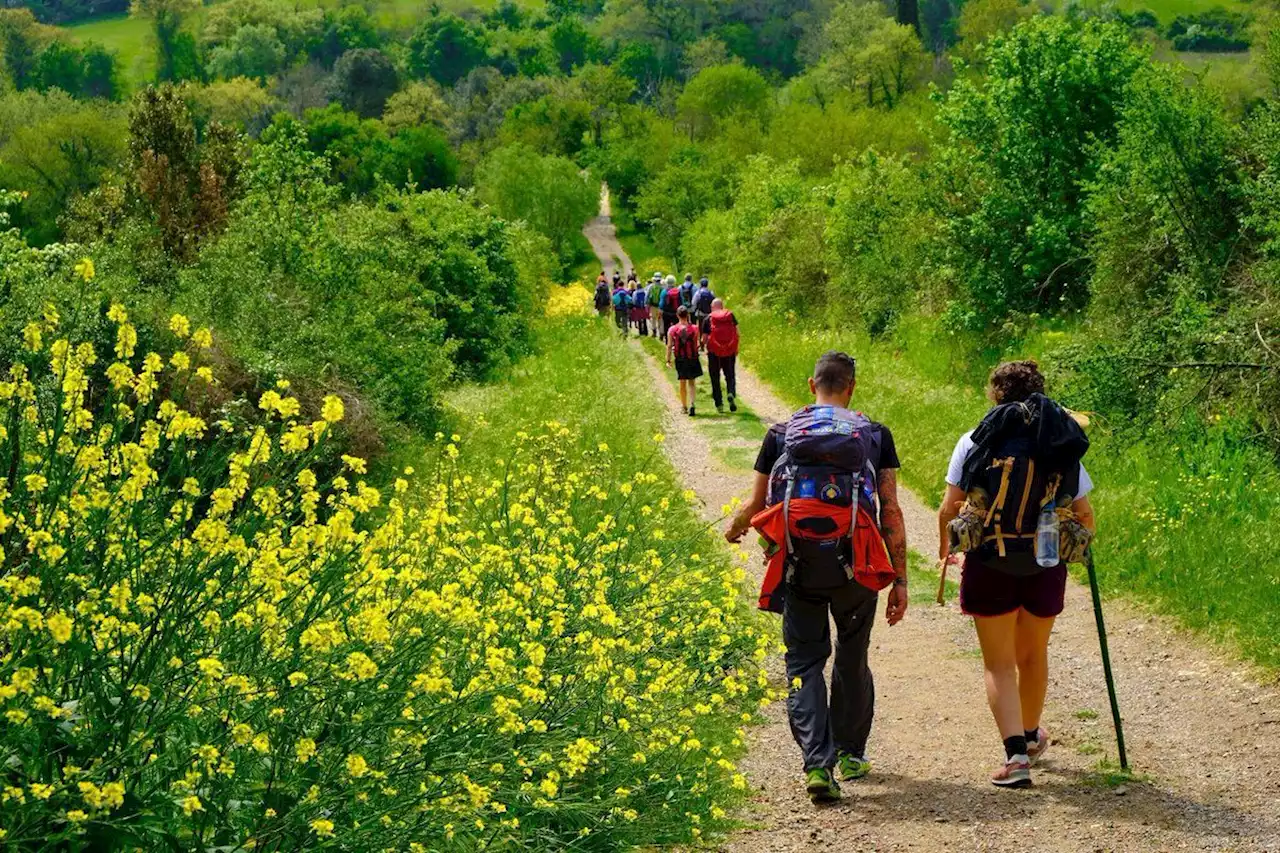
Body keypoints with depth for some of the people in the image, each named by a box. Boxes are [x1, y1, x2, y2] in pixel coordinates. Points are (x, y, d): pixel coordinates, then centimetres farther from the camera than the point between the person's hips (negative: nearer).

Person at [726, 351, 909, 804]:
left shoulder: (782, 434, 4)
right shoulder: (876, 435, 4)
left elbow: (757, 504, 11)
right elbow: (891, 512, 0)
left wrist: (734, 529, 34)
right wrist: (899, 580, 5)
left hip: (801, 565, -1)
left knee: (804, 661, 4)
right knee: (852, 658, 19)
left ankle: (817, 763, -12)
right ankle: (849, 754, 31)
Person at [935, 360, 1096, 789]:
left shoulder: (975, 441, -4)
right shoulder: (1062, 447, 3)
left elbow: (948, 508, -5)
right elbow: (1085, 515, 5)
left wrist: (945, 543, 16)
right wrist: (1081, 541, 27)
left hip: (989, 566, -2)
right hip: (1046, 568, 3)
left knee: (999, 664, 5)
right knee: (1033, 656, 22)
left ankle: (1016, 754, -9)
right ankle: (1030, 736, 42)